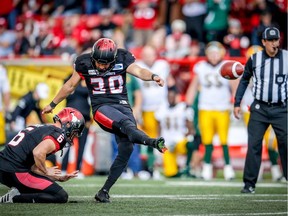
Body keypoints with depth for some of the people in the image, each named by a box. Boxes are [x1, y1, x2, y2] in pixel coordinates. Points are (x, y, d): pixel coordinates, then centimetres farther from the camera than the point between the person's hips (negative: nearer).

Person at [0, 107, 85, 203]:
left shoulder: (40, 128, 24)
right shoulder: (59, 134, -5)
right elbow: (38, 153, -25)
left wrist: (59, 178, 21)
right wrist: (45, 171, -6)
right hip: (15, 172, -9)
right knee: (61, 196, -8)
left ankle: (18, 192, 6)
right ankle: (15, 198, -13)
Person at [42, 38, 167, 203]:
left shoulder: (122, 59, 1)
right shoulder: (85, 63, 1)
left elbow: (139, 71, -14)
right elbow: (70, 86, 14)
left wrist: (153, 76, -36)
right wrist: (52, 105, 23)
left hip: (122, 105, 3)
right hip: (102, 107, -3)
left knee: (126, 149, -11)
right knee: (126, 123, -33)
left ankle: (104, 191, -2)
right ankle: (153, 142, -63)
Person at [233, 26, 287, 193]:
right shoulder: (254, 59, 1)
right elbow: (244, 81, 13)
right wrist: (237, 103, 8)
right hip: (259, 109, 1)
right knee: (254, 145, -2)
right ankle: (249, 184, 3)